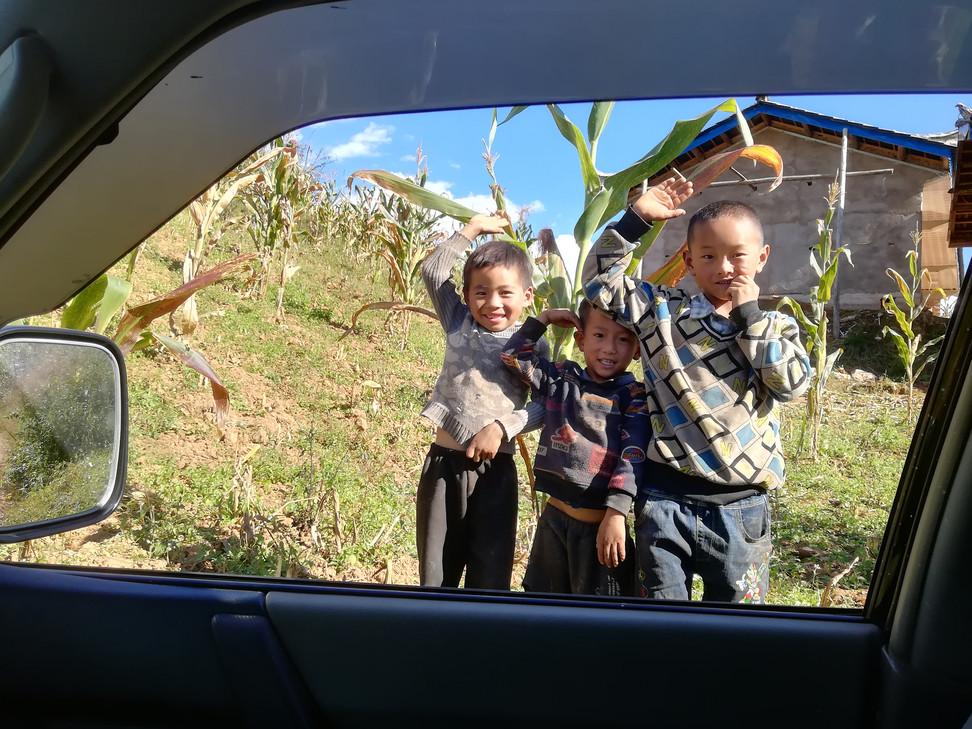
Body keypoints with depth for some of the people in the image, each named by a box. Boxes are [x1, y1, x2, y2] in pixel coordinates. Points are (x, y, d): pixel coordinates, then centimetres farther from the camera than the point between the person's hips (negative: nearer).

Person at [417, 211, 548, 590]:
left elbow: (545, 403, -8)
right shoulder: (460, 324, 7)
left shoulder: (533, 344, 0)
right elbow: (432, 271, 5)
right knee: (435, 573, 11)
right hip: (443, 462, 2)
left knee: (491, 575, 6)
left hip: (496, 469, -2)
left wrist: (503, 427, -20)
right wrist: (473, 228, 7)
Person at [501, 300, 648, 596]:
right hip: (554, 518, 4)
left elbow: (632, 457, -13)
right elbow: (514, 357, 10)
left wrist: (616, 513, -22)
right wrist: (543, 319, 4)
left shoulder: (634, 396, -5)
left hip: (603, 525, -4)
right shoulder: (561, 379, 6)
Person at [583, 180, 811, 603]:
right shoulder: (663, 310, 5)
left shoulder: (775, 328, 8)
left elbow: (793, 381, -8)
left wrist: (750, 315, -7)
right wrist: (635, 219, -4)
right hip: (666, 500, -1)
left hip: (742, 506, 1)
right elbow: (600, 281, 3)